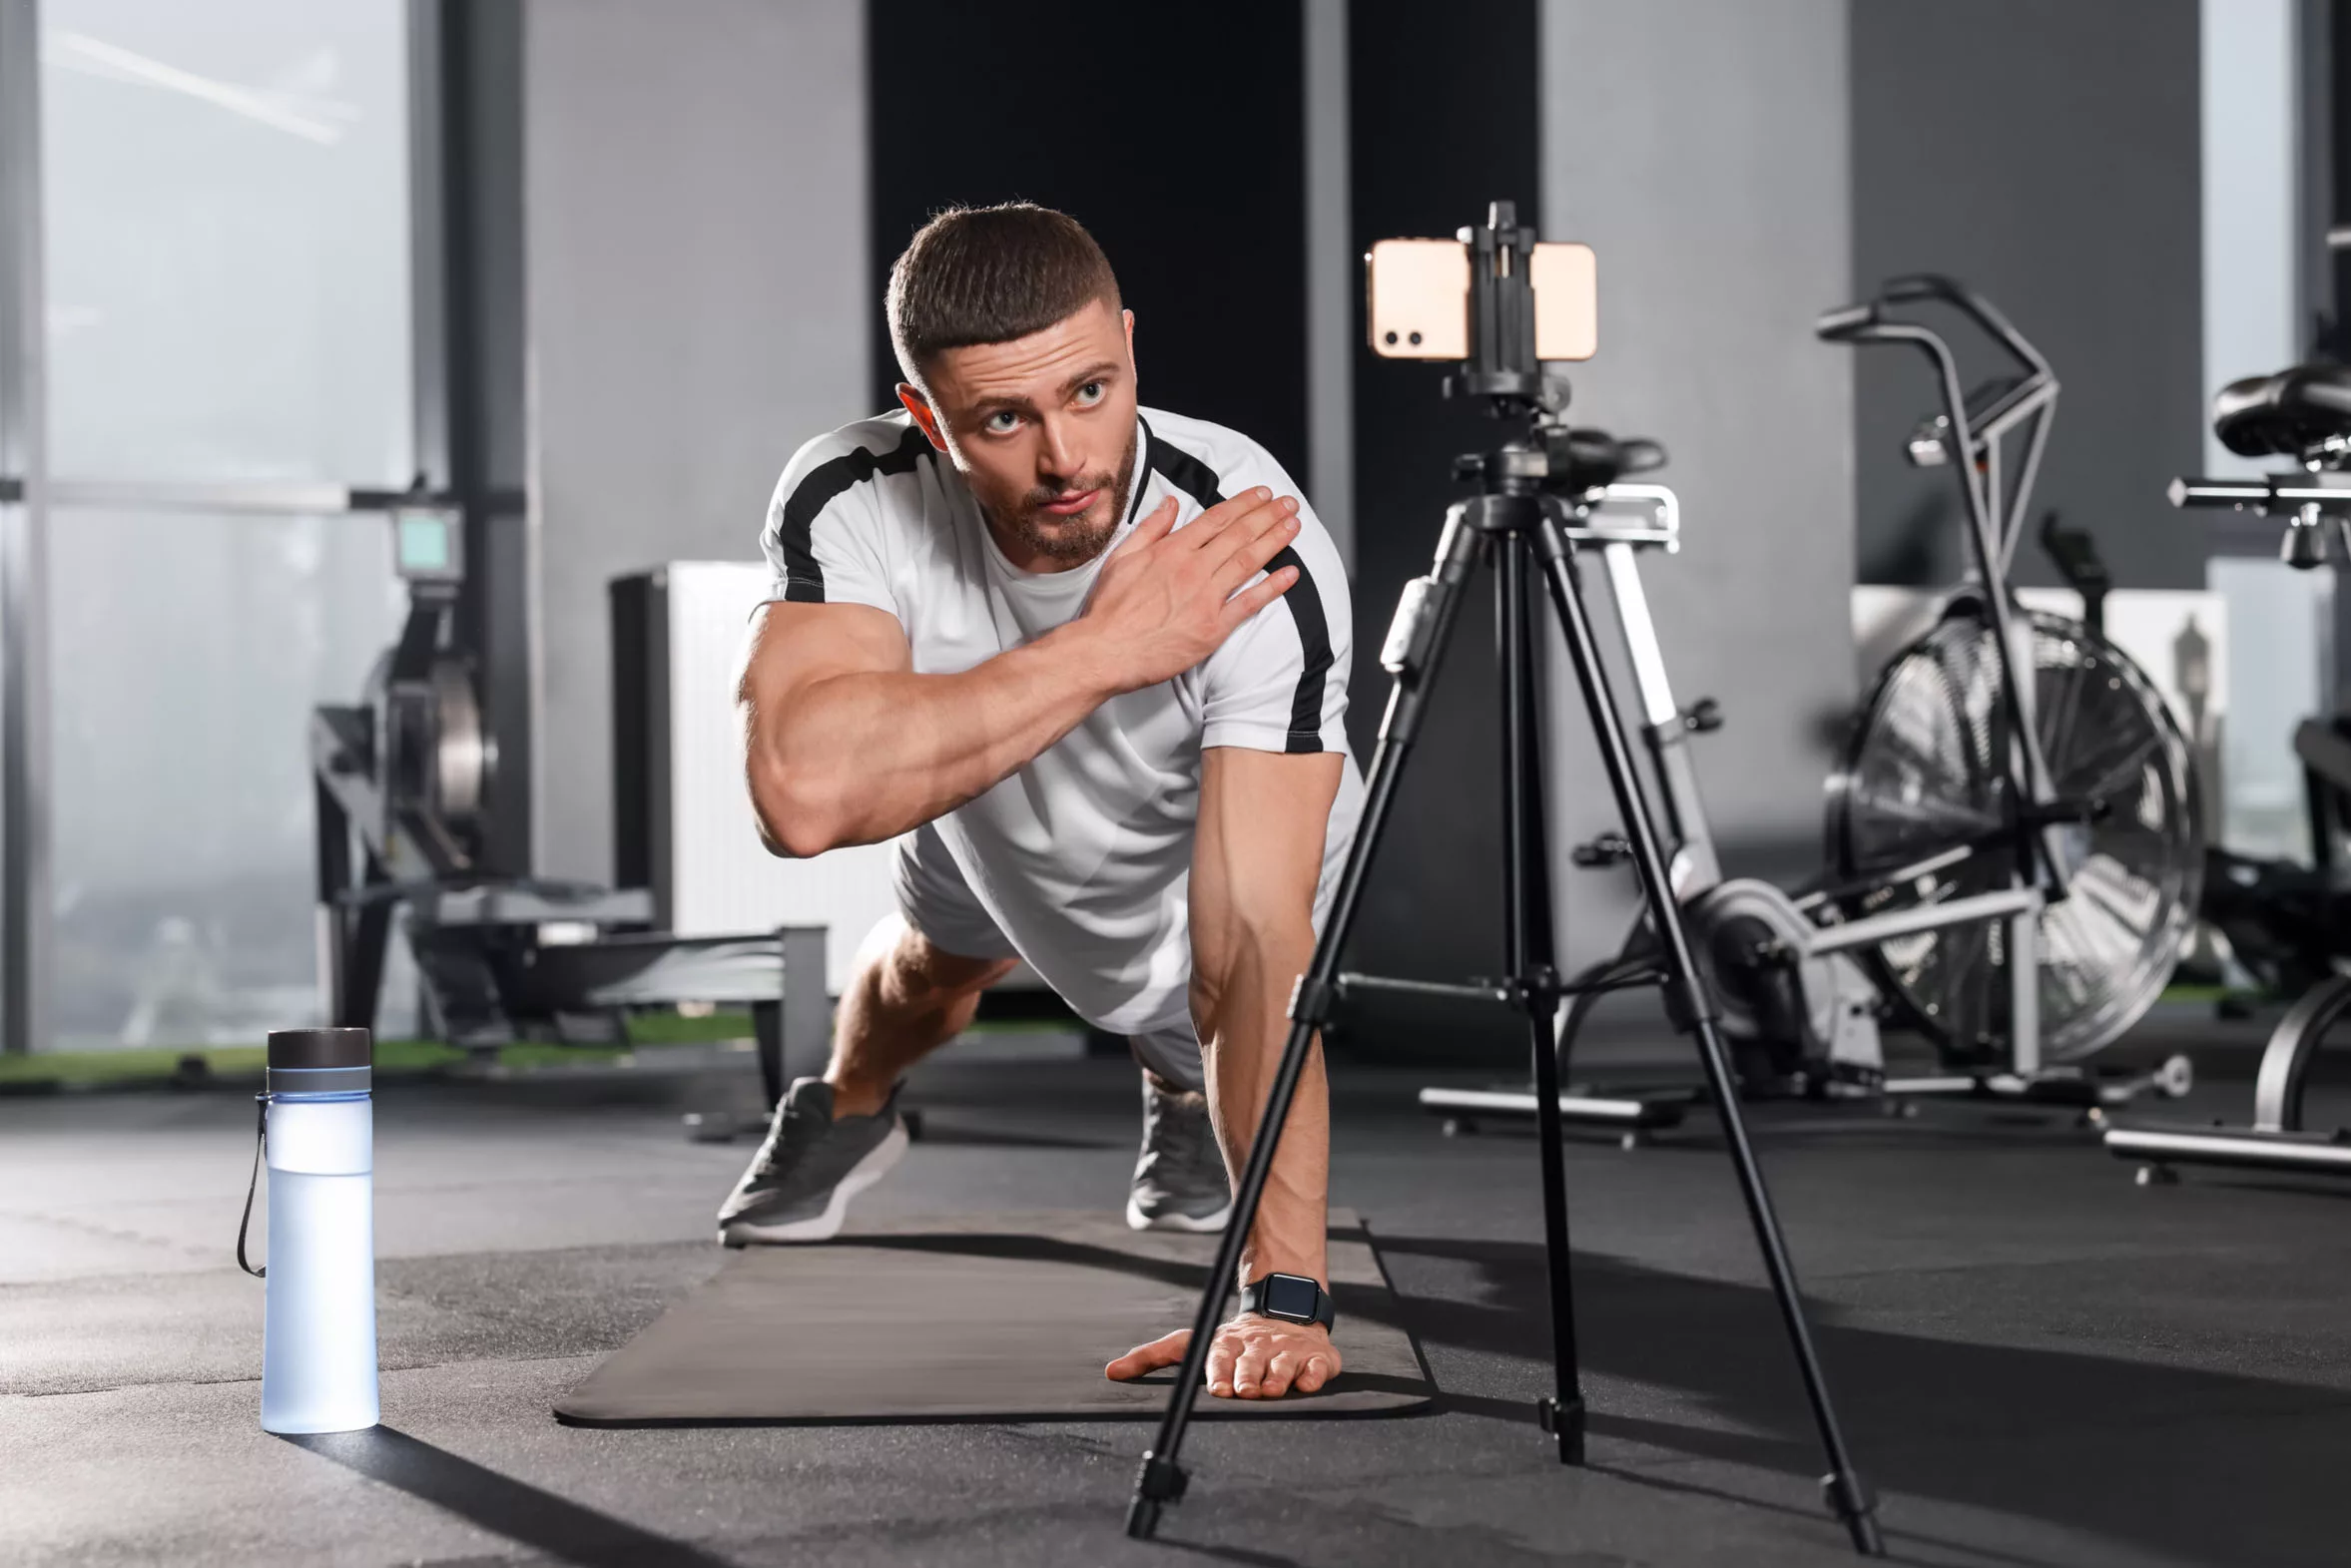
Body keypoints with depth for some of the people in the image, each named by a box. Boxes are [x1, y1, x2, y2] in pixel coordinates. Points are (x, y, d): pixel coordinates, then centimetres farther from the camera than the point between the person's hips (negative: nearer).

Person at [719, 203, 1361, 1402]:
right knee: (932, 971, 29)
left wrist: (1284, 1293, -56)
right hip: (991, 830, 2)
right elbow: (804, 793, -58)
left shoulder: (1257, 560, -45)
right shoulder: (852, 502, -40)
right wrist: (1104, 651, -55)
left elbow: (1251, 941, -49)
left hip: (1211, 841, -2)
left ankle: (1185, 1104, 57)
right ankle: (846, 1115, 63)